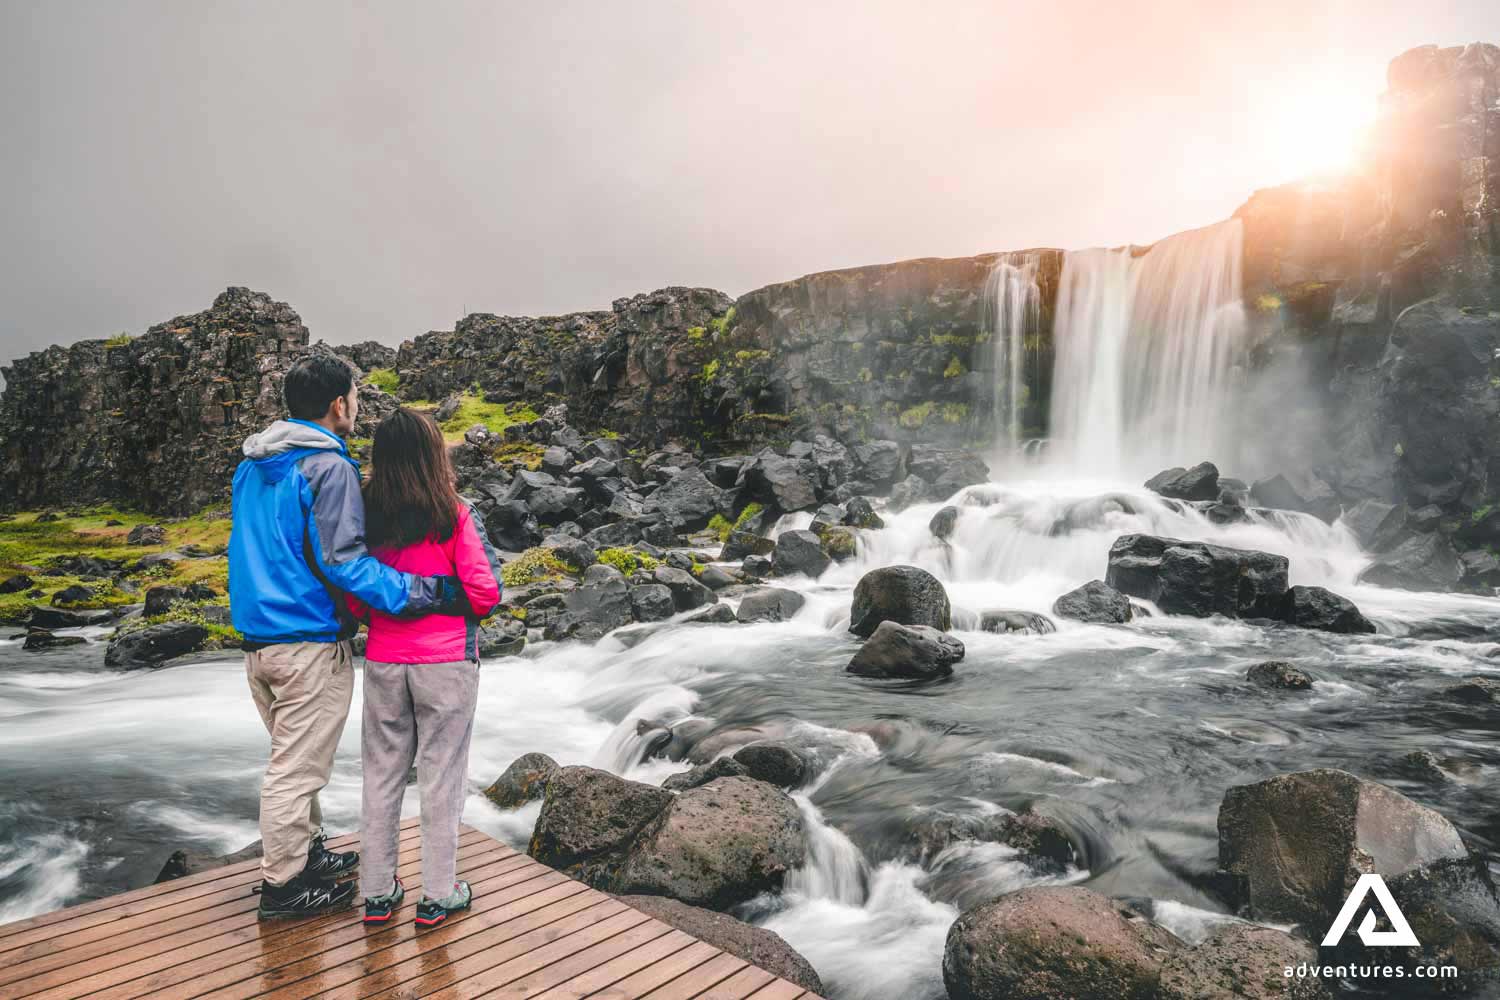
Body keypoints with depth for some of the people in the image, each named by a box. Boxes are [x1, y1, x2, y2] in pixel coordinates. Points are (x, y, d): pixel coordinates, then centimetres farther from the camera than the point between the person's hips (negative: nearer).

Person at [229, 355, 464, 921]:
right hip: (309, 645, -9)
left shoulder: (253, 464, 11)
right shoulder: (328, 467, -17)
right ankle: (283, 886, 17)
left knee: (293, 757, 22)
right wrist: (427, 591, -23)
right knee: (297, 768, 4)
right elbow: (343, 561, -23)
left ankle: (306, 852, 37)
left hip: (256, 636, 9)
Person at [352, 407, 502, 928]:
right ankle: (437, 894, 19)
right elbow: (485, 592, -13)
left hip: (383, 661, 4)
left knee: (381, 773, 16)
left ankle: (377, 891, 27)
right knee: (440, 777, 8)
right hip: (446, 661, -3)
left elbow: (353, 597, 1)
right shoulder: (455, 515, -12)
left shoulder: (366, 515, -2)